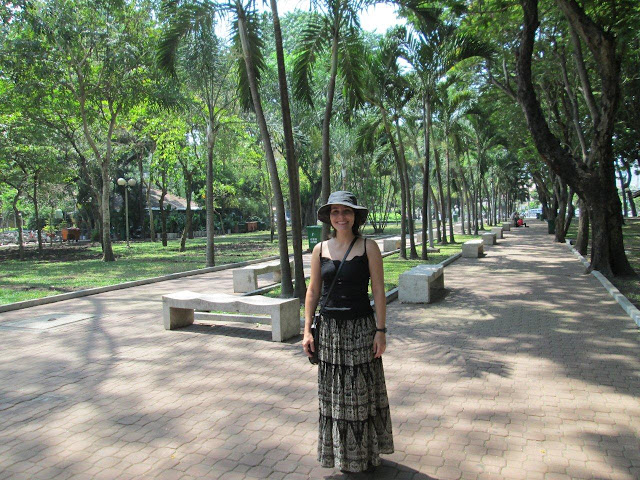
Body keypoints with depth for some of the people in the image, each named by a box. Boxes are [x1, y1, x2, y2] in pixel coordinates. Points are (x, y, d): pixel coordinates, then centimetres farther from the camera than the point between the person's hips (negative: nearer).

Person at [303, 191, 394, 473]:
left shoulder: (369, 248, -5)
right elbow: (313, 291, 6)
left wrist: (381, 330, -9)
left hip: (361, 328, -2)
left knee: (363, 392, 9)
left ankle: (367, 453, 31)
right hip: (330, 328, 3)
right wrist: (307, 330, 2)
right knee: (335, 394, 13)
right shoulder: (320, 249, 2)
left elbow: (378, 292, -5)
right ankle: (342, 453, 34)